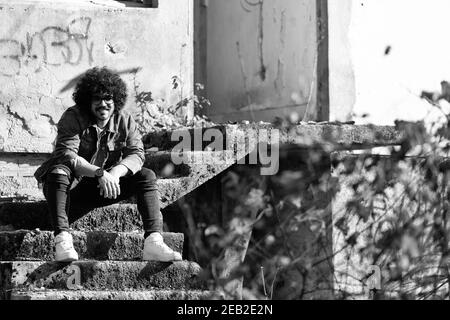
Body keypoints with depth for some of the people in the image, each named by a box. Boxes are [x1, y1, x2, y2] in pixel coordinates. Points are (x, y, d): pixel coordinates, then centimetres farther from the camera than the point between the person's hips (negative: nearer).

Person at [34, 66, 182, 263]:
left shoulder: (124, 120, 0)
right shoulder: (72, 118, -12)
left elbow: (136, 155, -10)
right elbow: (66, 154, -26)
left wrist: (116, 172, -33)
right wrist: (100, 173, -40)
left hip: (103, 188, 4)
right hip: (71, 189, -4)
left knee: (146, 176, -12)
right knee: (58, 171, -36)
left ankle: (153, 242, -27)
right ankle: (62, 239, -47)